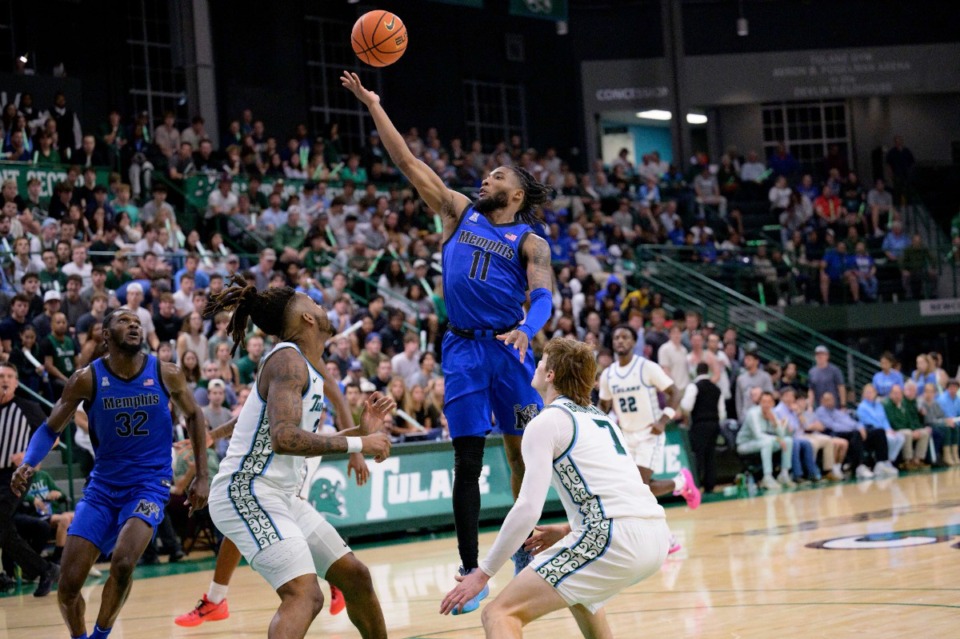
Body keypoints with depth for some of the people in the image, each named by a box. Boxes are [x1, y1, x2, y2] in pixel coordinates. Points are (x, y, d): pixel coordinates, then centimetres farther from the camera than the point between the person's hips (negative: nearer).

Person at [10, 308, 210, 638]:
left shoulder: (166, 375, -6)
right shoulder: (86, 379, -7)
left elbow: (193, 416, 11)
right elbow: (51, 428, 1)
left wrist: (202, 476, 6)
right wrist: (28, 464, -18)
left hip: (149, 484, -2)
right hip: (102, 486, 2)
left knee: (123, 562, -28)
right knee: (68, 584, -5)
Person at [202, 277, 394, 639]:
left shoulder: (312, 368, 14)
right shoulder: (287, 359, -15)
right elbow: (284, 438, -28)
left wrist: (363, 429, 9)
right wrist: (357, 445, -23)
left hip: (280, 497, 10)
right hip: (246, 494, -10)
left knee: (355, 577, 16)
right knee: (305, 595, -26)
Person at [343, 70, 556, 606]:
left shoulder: (530, 241, 3)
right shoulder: (460, 213, 13)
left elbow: (543, 297, -12)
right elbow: (410, 164, 11)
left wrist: (526, 331, -33)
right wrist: (374, 107, 7)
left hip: (509, 347, -2)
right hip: (463, 347, 2)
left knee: (523, 453, 5)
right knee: (467, 461, -1)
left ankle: (526, 553, 21)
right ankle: (471, 572, 1)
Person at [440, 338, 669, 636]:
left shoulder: (546, 422, 1)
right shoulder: (599, 417, 25)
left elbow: (528, 509, -8)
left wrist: (484, 573, -3)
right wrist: (568, 531, 34)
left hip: (617, 539, -9)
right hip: (656, 535, 9)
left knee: (501, 614, -10)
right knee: (577, 591, 39)